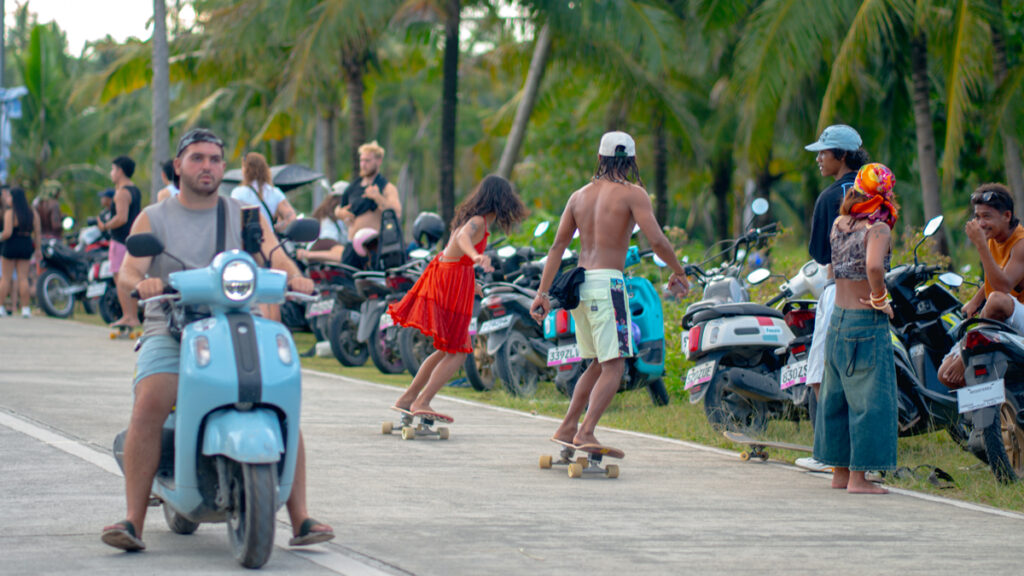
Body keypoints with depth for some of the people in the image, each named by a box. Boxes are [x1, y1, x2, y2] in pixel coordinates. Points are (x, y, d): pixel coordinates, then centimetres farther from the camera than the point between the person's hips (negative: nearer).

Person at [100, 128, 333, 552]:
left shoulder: (244, 215, 14)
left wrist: (294, 275, -26)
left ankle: (301, 520, -18)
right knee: (149, 404, -29)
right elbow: (128, 270, -4)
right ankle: (133, 521, -28)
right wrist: (142, 282, -29)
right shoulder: (153, 219, 11)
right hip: (170, 331, -1)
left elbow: (274, 254, -2)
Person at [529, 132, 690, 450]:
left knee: (599, 364, 19)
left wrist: (542, 293, 8)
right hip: (607, 283, -7)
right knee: (614, 366, -7)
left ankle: (568, 428, 15)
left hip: (579, 283, 7)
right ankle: (586, 433, -20)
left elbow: (557, 247, 9)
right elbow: (657, 241, -13)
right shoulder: (633, 193, -4)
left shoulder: (580, 196, 14)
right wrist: (679, 272, 3)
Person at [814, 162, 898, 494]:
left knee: (837, 397, 15)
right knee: (869, 399, 0)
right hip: (867, 321, -7)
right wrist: (880, 299, -18)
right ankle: (858, 477, 0)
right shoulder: (878, 229, -15)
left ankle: (840, 472, 22)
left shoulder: (839, 223, 5)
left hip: (837, 319, 7)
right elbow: (874, 266, -34)